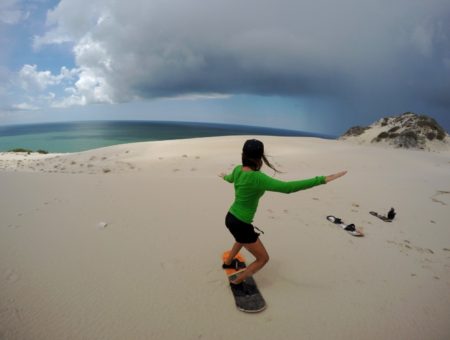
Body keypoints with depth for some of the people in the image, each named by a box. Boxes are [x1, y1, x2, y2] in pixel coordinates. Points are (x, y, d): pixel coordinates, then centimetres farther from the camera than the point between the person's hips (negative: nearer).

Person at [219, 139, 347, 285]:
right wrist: (322, 179, -34)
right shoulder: (257, 178, -30)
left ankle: (228, 263, 60)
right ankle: (236, 283, 24)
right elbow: (287, 187, -37)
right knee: (263, 258, 12)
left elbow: (230, 178, 19)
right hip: (240, 225, -8)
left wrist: (224, 176, 46)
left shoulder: (237, 170, -6)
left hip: (230, 218, 9)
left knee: (242, 239, 40)